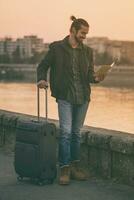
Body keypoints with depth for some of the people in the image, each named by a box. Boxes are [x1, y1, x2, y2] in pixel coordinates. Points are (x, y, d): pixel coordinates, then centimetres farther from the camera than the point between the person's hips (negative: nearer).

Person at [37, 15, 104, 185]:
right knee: (66, 131, -10)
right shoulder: (57, 48, -3)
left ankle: (75, 167, 18)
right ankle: (64, 169, -6)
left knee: (76, 132, 11)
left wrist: (95, 78, -12)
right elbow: (43, 66, 3)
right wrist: (41, 79, -15)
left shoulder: (87, 51, 9)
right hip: (65, 96, -4)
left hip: (83, 96, 5)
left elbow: (89, 74, 10)